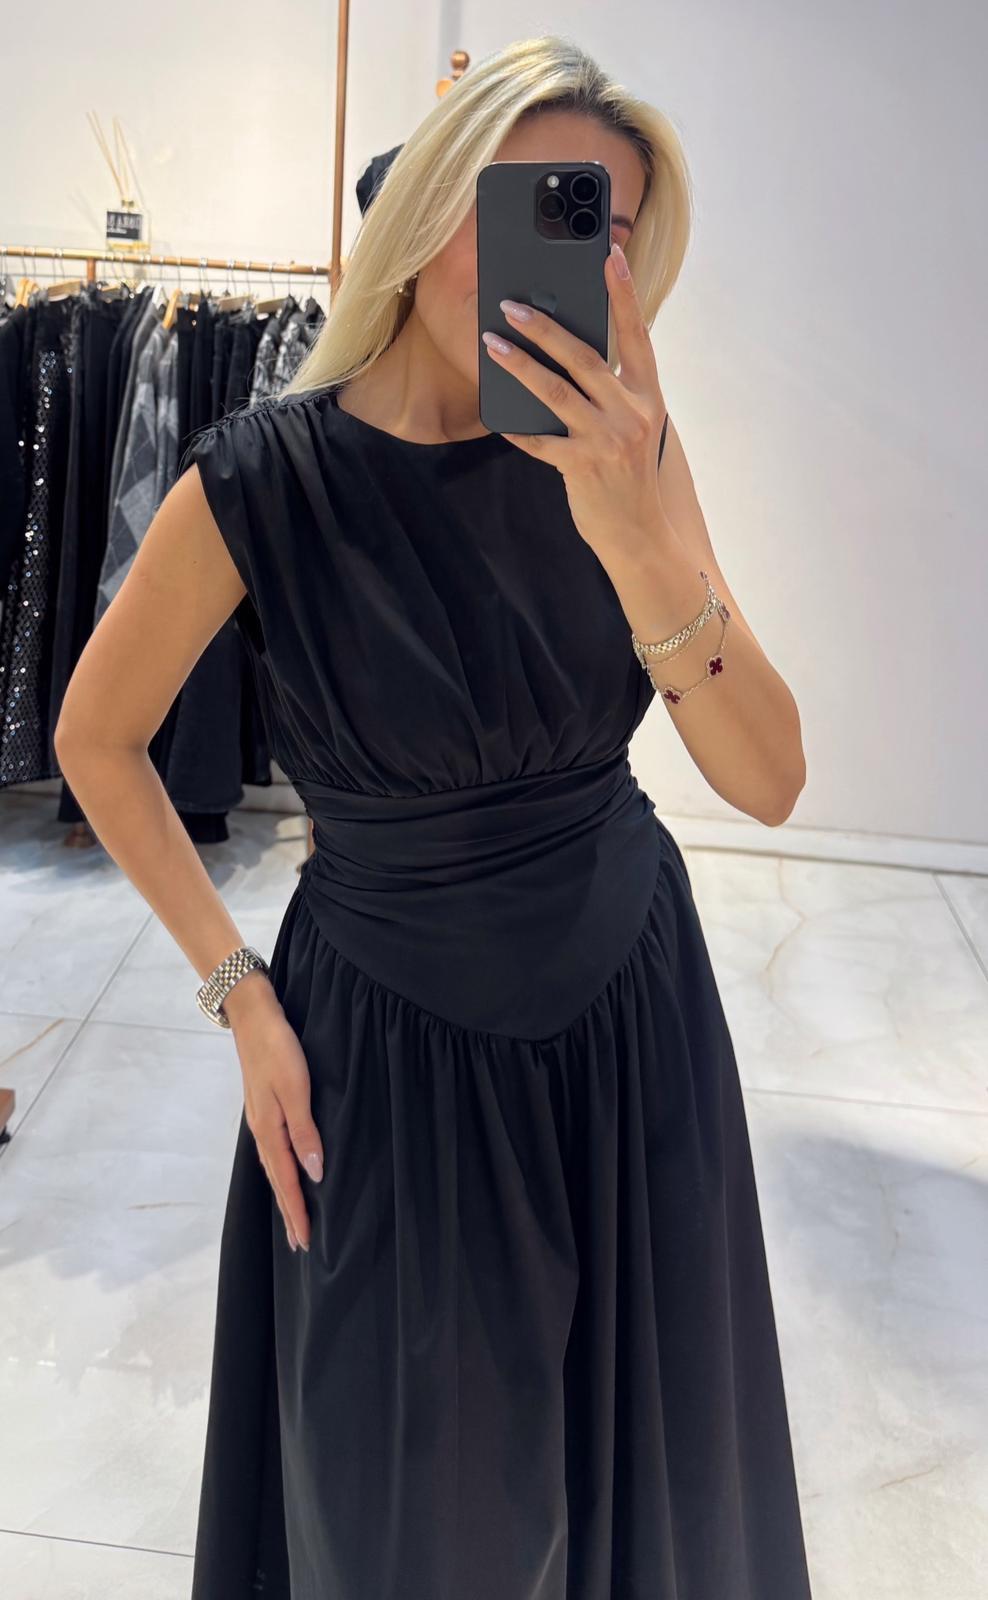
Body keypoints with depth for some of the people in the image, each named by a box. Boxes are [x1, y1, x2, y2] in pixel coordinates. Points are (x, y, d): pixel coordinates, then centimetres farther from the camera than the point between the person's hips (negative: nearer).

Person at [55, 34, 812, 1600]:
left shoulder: (618, 437, -9)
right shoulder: (264, 477, -18)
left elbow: (768, 780, -16)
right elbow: (96, 739, -4)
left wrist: (638, 539, -33)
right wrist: (241, 995, -8)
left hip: (632, 999, 3)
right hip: (394, 1034, -2)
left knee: (655, 1463, 23)